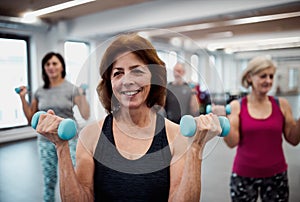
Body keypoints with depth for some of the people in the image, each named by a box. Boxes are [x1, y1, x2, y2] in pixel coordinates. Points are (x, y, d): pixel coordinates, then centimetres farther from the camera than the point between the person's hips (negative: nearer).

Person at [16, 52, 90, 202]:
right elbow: (31, 118, 9)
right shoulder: (40, 92, 5)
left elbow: (86, 115, -11)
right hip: (45, 141, 3)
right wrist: (23, 98, 2)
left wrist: (82, 95, -21)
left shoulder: (71, 89, -6)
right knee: (48, 181, 13)